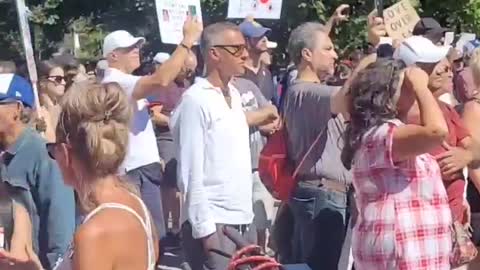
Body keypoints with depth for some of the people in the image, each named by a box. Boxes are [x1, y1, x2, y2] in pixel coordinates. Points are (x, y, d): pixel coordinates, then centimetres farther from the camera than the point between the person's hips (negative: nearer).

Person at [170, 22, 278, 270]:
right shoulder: (196, 99, -12)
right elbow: (191, 172, -15)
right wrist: (205, 230, -18)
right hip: (213, 223, -8)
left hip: (243, 220, 8)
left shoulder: (234, 93, 11)